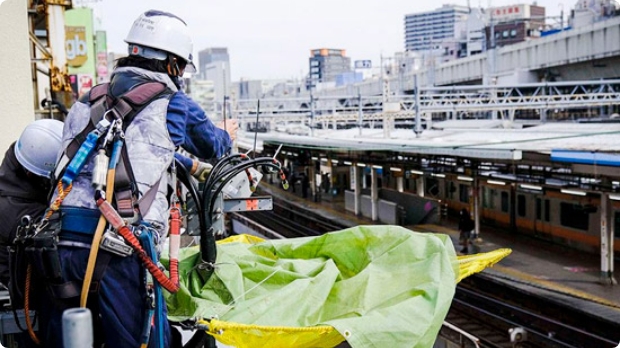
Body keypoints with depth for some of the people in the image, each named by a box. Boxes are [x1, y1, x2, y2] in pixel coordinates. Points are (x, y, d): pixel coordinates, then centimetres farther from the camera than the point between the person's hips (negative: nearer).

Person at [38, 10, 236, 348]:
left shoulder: (87, 101, 20)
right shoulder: (172, 104, 6)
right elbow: (212, 145, 25)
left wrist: (191, 165, 49)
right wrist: (227, 135, 50)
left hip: (59, 242, 6)